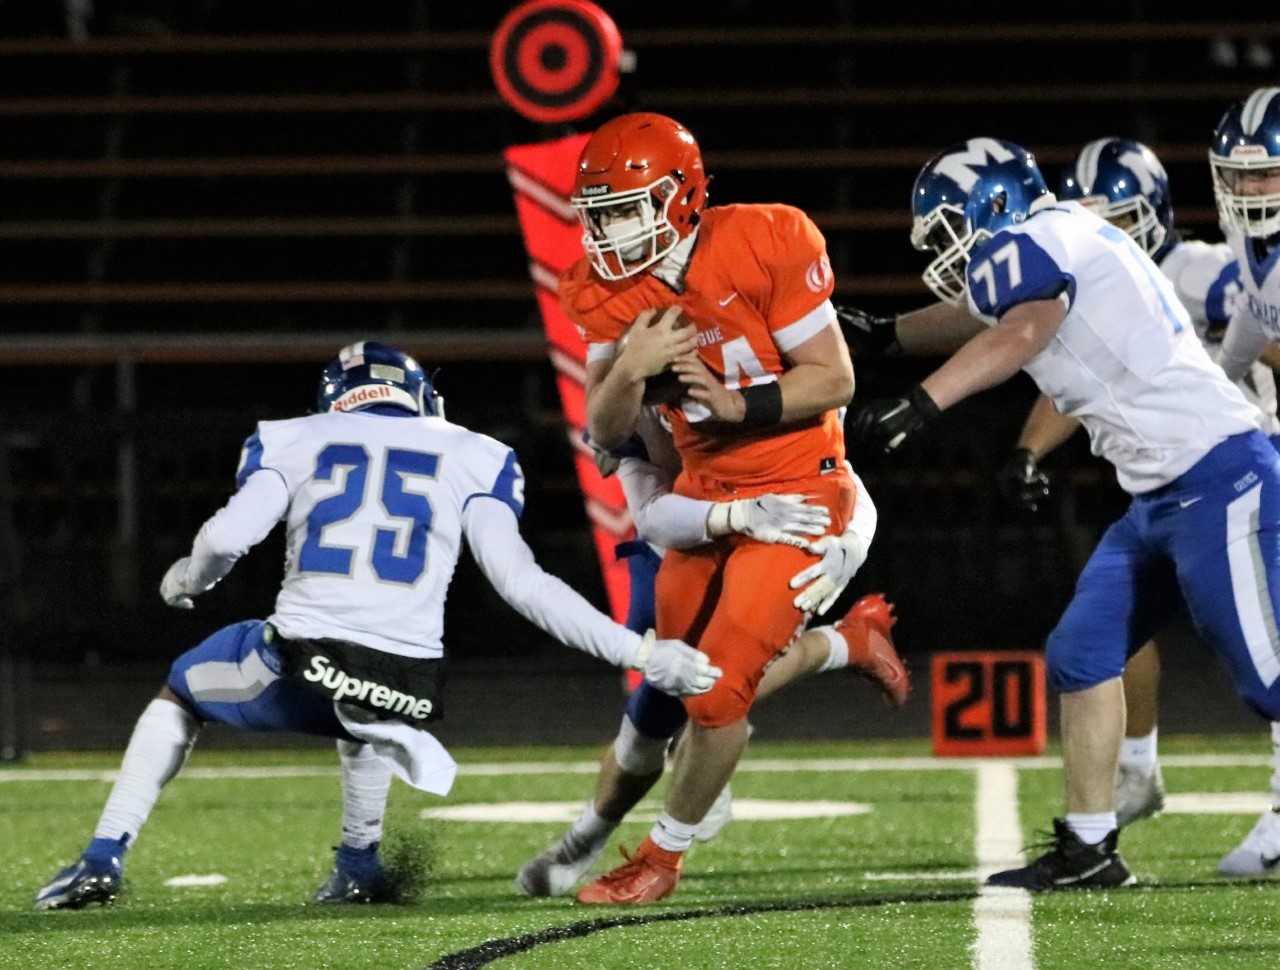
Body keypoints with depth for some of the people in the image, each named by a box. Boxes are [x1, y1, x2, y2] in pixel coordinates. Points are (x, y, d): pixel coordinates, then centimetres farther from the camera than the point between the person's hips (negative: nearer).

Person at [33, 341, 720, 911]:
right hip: (404, 689, 2)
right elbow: (521, 583, 6)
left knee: (181, 693, 31)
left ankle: (104, 860, 21)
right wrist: (642, 654, 9)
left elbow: (228, 536, 0)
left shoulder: (290, 443, 16)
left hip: (299, 668, -2)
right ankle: (359, 867, 30)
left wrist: (187, 579, 24)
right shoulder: (470, 458, 17)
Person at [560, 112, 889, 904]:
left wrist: (737, 402, -31)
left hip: (796, 490, -7)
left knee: (721, 684, -11)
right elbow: (606, 434, -7)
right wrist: (628, 368, -27)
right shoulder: (607, 293, -6)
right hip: (706, 492, 7)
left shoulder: (764, 246, -22)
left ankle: (663, 859, 7)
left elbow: (834, 380, -17)